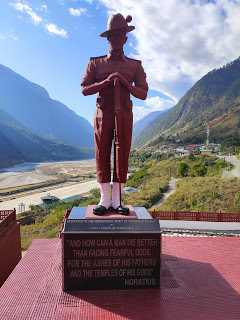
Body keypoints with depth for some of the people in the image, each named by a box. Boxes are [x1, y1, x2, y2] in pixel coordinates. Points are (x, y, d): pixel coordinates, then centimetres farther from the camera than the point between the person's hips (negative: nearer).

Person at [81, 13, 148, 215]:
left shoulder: (135, 66, 12)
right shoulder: (95, 63, 11)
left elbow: (143, 94, 6)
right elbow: (85, 89, 3)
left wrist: (125, 83, -11)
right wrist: (107, 81, -11)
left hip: (124, 115, 1)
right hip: (103, 114, 0)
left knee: (123, 157, 0)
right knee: (102, 156, -1)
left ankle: (117, 200, 9)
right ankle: (105, 199, 9)